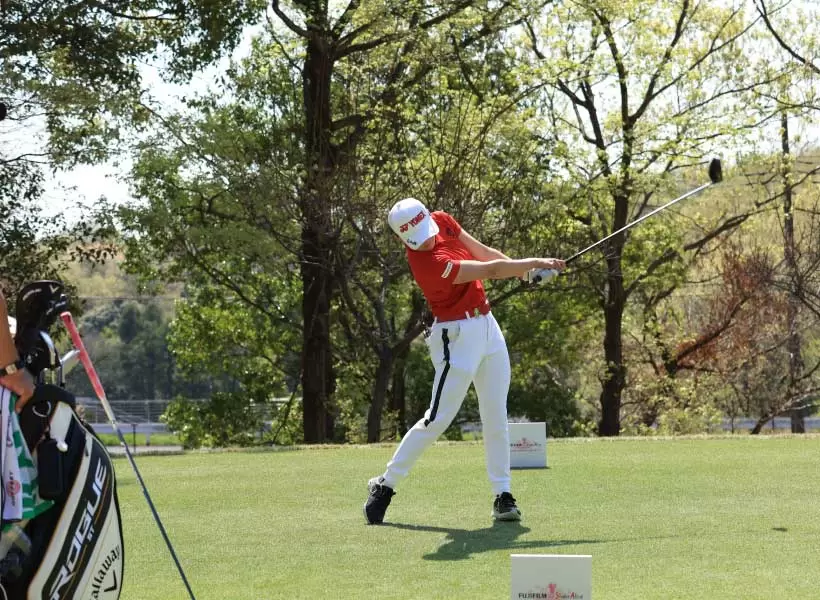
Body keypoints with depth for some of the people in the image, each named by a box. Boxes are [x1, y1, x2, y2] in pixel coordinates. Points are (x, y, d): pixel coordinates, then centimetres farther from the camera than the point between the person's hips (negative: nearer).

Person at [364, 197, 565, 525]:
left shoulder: (442, 221, -3)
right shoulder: (427, 264, -27)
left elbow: (484, 252, 7)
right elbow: (491, 270, -23)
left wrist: (525, 269, -4)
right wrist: (533, 263, -14)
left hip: (487, 325, 8)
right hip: (458, 336, -8)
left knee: (496, 417, 6)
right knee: (438, 418, -8)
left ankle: (503, 495, 10)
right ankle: (385, 485, 4)